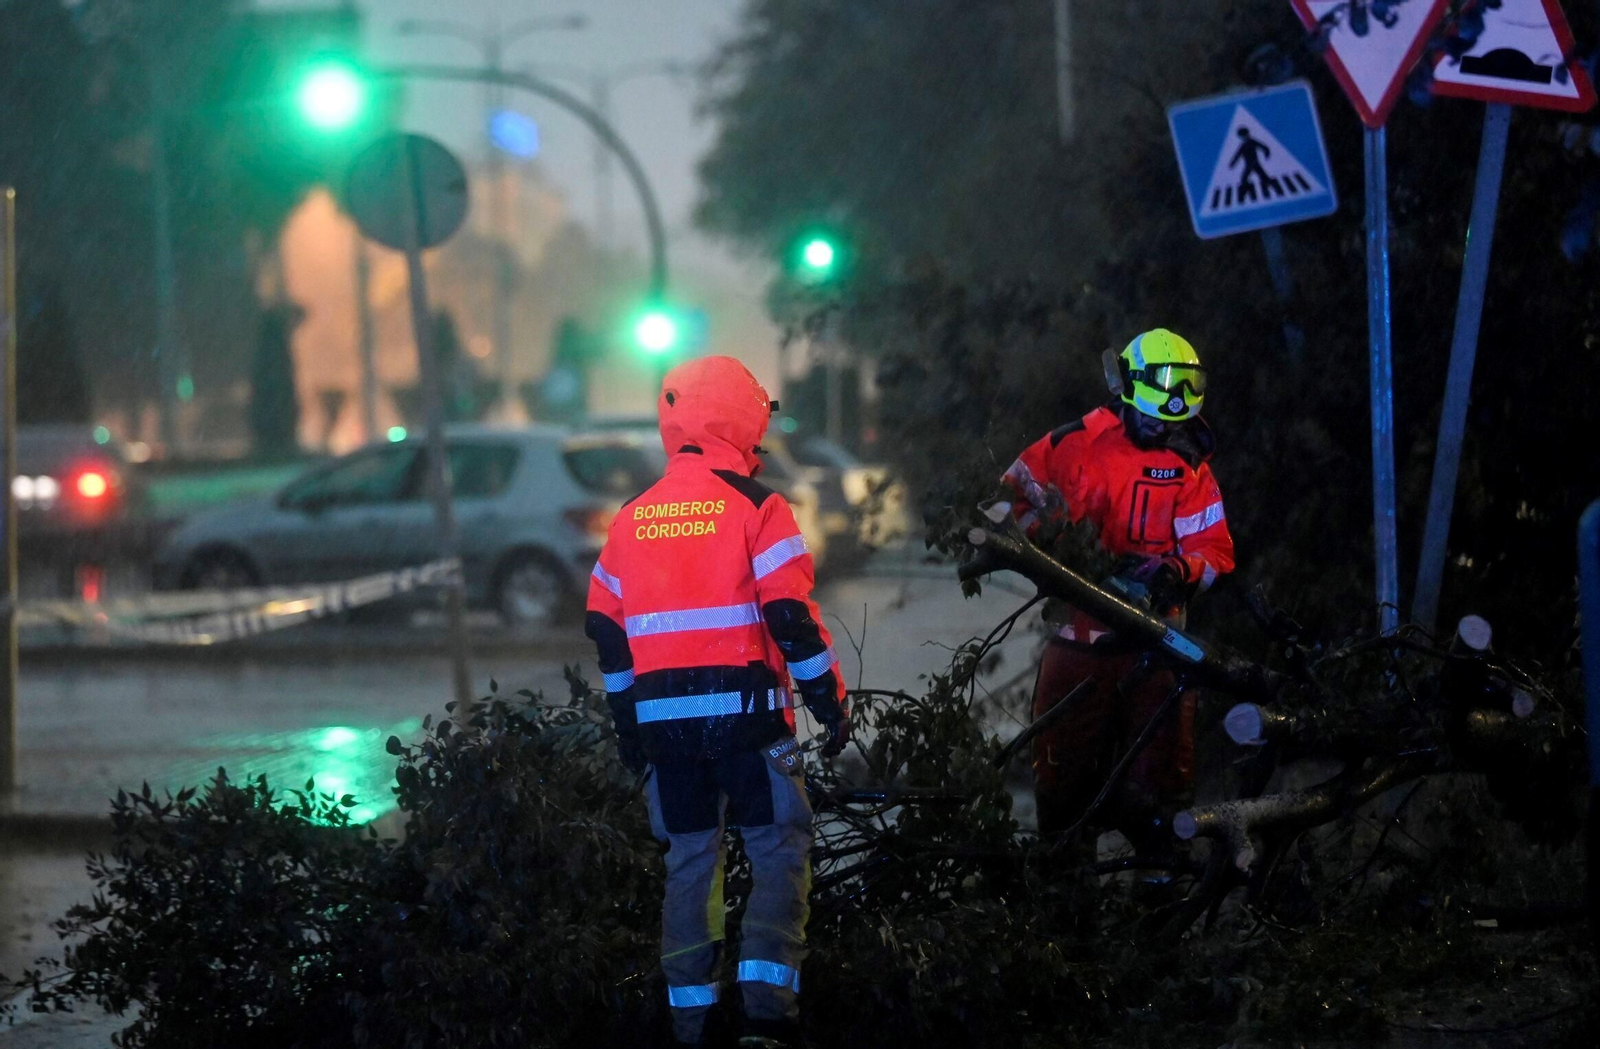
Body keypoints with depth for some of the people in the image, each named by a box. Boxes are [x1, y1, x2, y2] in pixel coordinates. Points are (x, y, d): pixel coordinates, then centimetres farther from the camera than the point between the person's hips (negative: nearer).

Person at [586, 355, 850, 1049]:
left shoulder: (633, 518, 11)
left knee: (689, 861, 13)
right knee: (780, 854, 1)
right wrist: (830, 701, -4)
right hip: (744, 710, -5)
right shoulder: (755, 507, -6)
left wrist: (627, 721, 23)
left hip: (663, 722, 5)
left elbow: (608, 632, 13)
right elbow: (792, 619, -13)